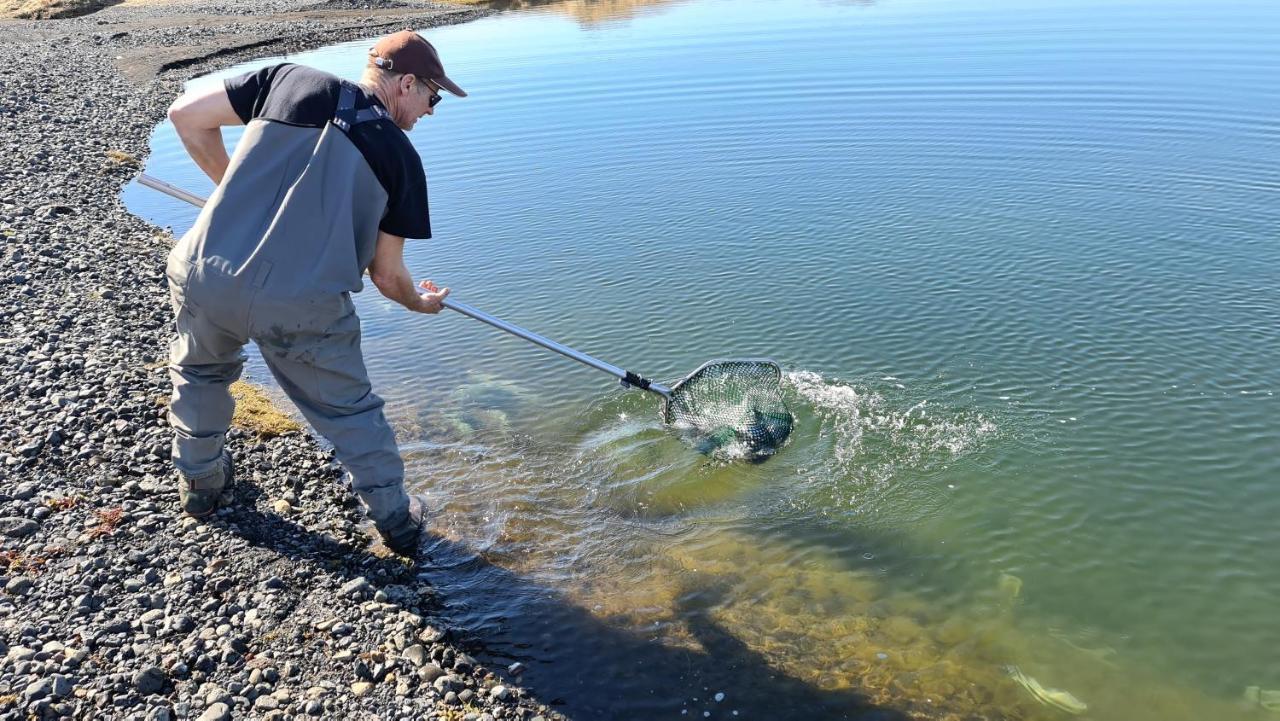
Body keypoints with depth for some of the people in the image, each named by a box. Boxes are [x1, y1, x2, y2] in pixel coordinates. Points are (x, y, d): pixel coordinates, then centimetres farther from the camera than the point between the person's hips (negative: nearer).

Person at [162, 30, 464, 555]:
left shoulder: (290, 80, 12)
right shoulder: (400, 155, 7)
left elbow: (186, 114, 12)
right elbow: (386, 275, 9)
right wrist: (420, 301, 30)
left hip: (205, 276, 3)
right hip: (301, 306, -2)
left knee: (201, 372, 33)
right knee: (349, 411, 19)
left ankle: (199, 482, 51)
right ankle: (396, 520, 34)